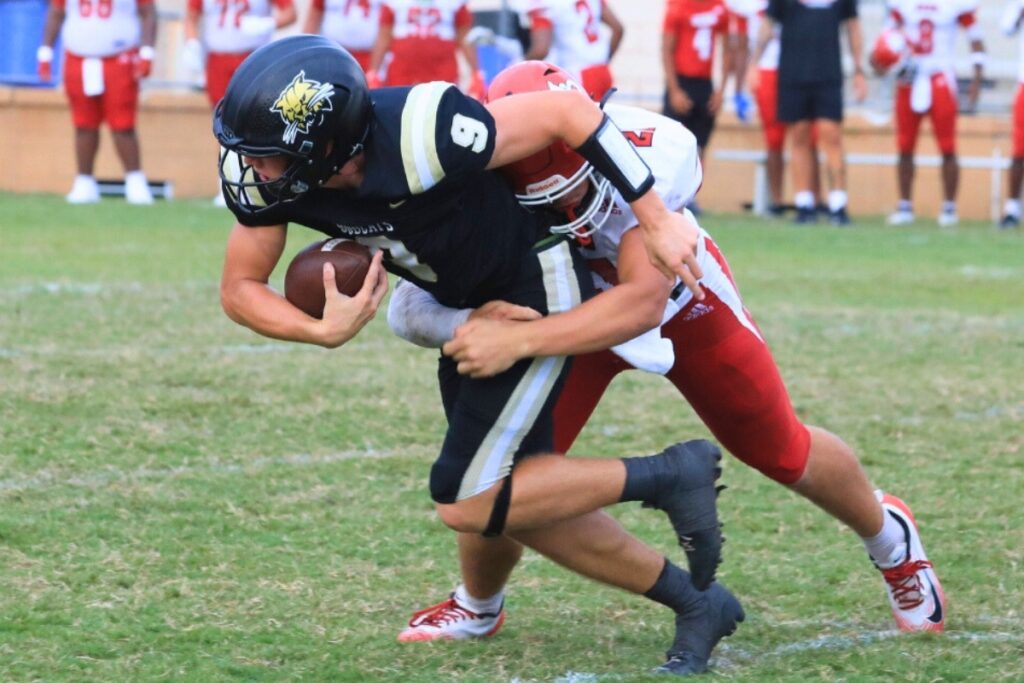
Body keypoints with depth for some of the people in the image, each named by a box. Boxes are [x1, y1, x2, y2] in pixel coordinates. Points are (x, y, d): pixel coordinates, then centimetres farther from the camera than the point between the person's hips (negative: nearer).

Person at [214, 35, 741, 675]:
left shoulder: (417, 137, -37)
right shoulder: (266, 176, -18)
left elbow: (568, 110, -27)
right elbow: (240, 288, -7)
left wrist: (658, 221, -22)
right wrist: (325, 331, -27)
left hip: (538, 291, -8)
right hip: (471, 304, 8)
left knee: (469, 501, -12)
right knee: (518, 498, 9)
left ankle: (667, 477, 0)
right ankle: (697, 603, 22)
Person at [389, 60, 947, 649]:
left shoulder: (651, 153, -42)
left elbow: (642, 303, -49)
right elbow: (411, 308, -32)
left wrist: (518, 341, -59)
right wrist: (475, 323, -54)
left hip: (678, 296, -1)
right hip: (570, 310, 1)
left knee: (782, 452, 13)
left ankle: (890, 537, 45)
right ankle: (477, 605, 20)